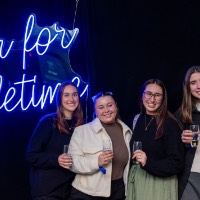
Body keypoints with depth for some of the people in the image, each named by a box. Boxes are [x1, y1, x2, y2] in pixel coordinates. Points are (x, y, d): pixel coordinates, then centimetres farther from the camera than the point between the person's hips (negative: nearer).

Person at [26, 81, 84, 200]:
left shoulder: (80, 126, 5)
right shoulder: (48, 122, -9)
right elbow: (32, 155, -11)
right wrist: (56, 159, -23)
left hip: (71, 189, 5)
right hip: (47, 190, -4)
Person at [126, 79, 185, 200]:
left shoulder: (170, 124, -14)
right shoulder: (138, 119, 3)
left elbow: (177, 163, -16)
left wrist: (148, 163, -28)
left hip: (160, 183, -5)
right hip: (136, 180, 5)